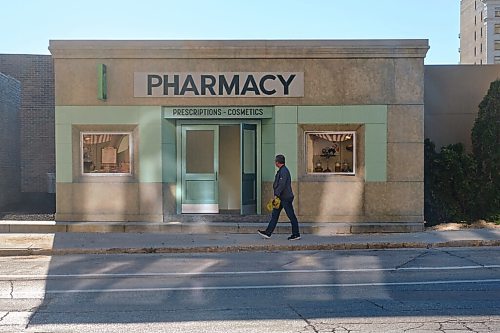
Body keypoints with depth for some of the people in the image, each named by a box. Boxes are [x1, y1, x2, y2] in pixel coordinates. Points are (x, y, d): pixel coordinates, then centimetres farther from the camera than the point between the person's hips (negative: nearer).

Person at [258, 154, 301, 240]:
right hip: (281, 198, 11)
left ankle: (296, 235, 8)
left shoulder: (284, 171, -17)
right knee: (274, 215, 9)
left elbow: (282, 185, -24)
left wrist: (276, 195, -24)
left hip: (286, 198, -11)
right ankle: (268, 233, 12)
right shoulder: (281, 170, 15)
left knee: (291, 216, -1)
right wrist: (277, 195, 21)